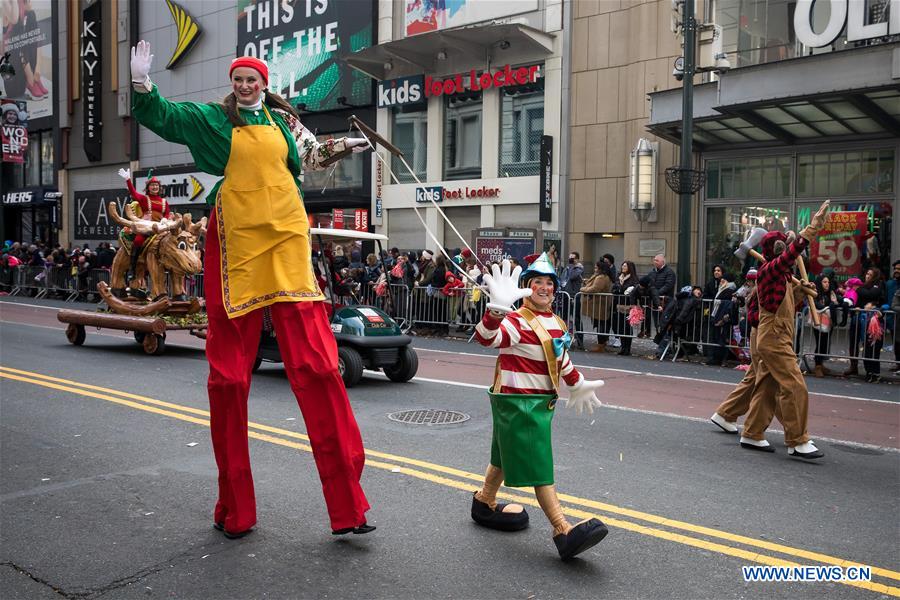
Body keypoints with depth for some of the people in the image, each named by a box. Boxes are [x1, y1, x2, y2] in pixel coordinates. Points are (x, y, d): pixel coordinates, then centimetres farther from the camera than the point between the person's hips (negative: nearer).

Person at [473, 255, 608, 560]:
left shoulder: (557, 323, 9)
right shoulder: (518, 321, -19)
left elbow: (561, 358, 24)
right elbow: (487, 337, -38)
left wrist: (578, 385, 33)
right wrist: (498, 308, -56)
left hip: (541, 401, 9)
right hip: (517, 402, -9)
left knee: (506, 455, 24)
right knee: (539, 465, -7)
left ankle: (484, 503, 44)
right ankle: (563, 532, -4)